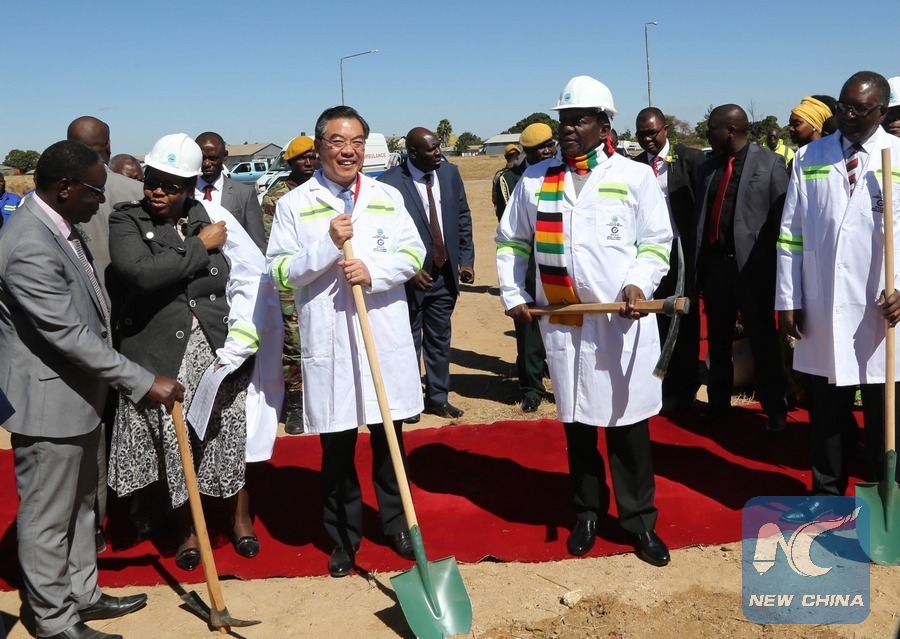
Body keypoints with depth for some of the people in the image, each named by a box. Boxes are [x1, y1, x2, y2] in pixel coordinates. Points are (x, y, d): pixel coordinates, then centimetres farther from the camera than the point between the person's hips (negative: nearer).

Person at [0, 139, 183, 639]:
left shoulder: (59, 227, 4)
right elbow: (70, 335, -26)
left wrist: (123, 380, 19)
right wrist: (144, 383, -23)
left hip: (79, 394, 10)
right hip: (48, 402, -10)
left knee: (80, 504, 22)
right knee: (46, 518, 8)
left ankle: (82, 594, 39)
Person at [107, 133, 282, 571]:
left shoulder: (215, 218, -1)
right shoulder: (126, 222, -3)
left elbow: (252, 280, -5)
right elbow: (141, 272, -22)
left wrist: (237, 344, -11)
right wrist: (200, 246, -13)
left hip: (217, 351, 1)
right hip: (163, 358, -1)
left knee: (230, 439, 12)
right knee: (175, 449, 9)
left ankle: (240, 518, 35)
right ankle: (187, 530, 31)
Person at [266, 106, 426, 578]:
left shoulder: (387, 197, 9)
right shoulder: (294, 205, 1)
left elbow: (413, 253, 4)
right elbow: (281, 272, -4)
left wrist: (374, 271, -14)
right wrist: (329, 245, -16)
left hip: (385, 338, 2)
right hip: (327, 343, -2)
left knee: (389, 439, 13)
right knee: (336, 447, 7)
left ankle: (397, 525, 31)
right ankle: (343, 537, 25)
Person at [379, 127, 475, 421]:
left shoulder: (450, 173, 2)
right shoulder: (390, 182, -15)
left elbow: (463, 219, 9)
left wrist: (466, 260, 3)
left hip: (445, 274, 5)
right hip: (411, 276, -5)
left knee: (439, 338, 15)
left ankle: (437, 398, 28)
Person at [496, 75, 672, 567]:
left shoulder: (636, 176, 1)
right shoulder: (535, 180, 8)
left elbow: (656, 242, 2)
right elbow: (510, 242, 16)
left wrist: (638, 283, -14)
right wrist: (512, 295, 7)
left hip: (623, 320, -2)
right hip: (562, 322, 3)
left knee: (627, 423, 4)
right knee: (577, 423, 12)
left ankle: (639, 520, 20)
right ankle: (587, 513, 29)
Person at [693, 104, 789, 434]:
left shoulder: (770, 163, -5)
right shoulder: (708, 166, 10)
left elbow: (783, 218, -6)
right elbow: (700, 216, 10)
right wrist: (698, 264, 6)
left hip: (753, 265, -5)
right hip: (714, 262, 5)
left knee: (763, 341, 5)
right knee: (718, 340, 16)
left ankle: (775, 410, 19)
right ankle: (718, 401, 32)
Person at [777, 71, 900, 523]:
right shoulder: (809, 158, 6)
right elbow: (790, 234, 6)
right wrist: (788, 299, 3)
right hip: (821, 311, 2)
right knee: (825, 410, 12)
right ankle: (827, 492, 28)